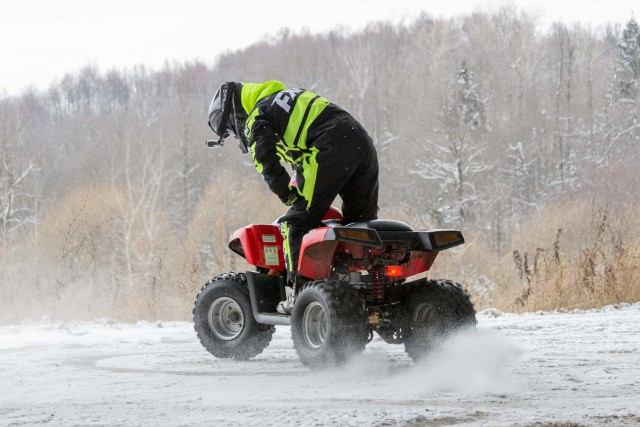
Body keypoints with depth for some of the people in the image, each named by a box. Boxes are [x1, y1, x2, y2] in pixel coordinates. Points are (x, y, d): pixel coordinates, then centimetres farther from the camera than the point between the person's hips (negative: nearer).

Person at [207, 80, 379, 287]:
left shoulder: (256, 119, 7)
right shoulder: (282, 96, 33)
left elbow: (268, 163, -8)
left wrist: (290, 197, -1)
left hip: (331, 147, -8)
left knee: (297, 223, -3)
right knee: (361, 222, 18)